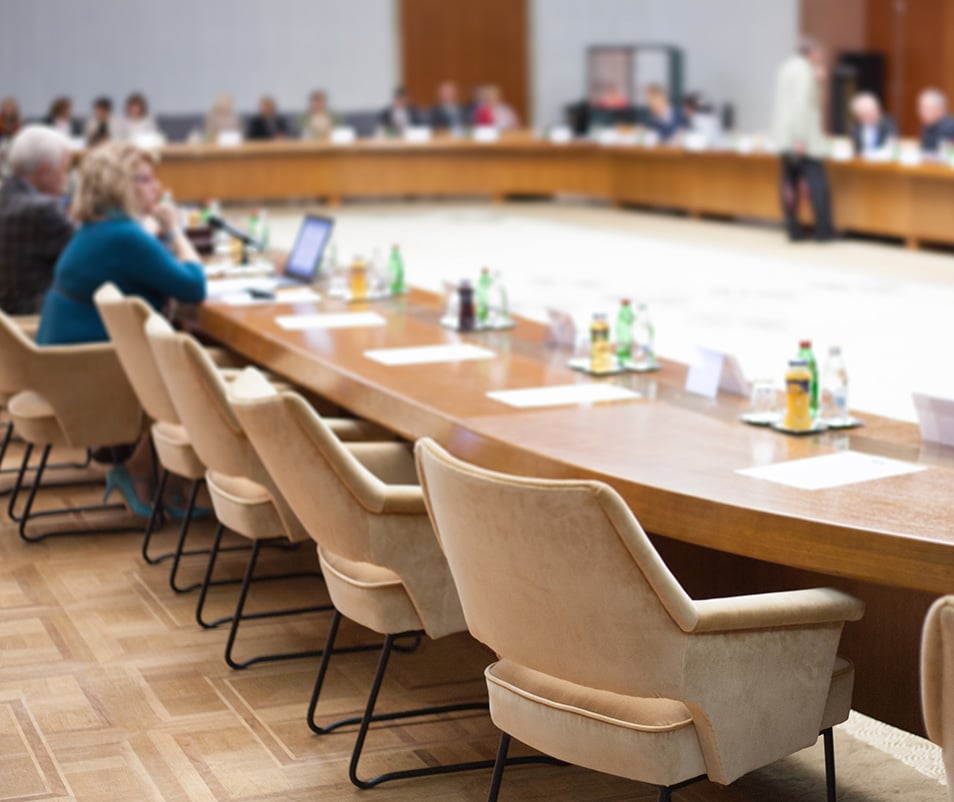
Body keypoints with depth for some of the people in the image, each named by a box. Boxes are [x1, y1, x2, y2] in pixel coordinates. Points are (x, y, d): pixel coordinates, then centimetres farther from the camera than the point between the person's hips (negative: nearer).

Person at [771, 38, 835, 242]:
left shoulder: (787, 68, 17)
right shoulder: (804, 71, -12)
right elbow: (801, 105, -21)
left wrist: (816, 80, 13)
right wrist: (800, 139, -23)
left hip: (785, 138, 9)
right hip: (803, 140, -9)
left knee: (790, 183, 7)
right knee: (817, 182, -7)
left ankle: (793, 230, 7)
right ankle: (823, 230, -10)